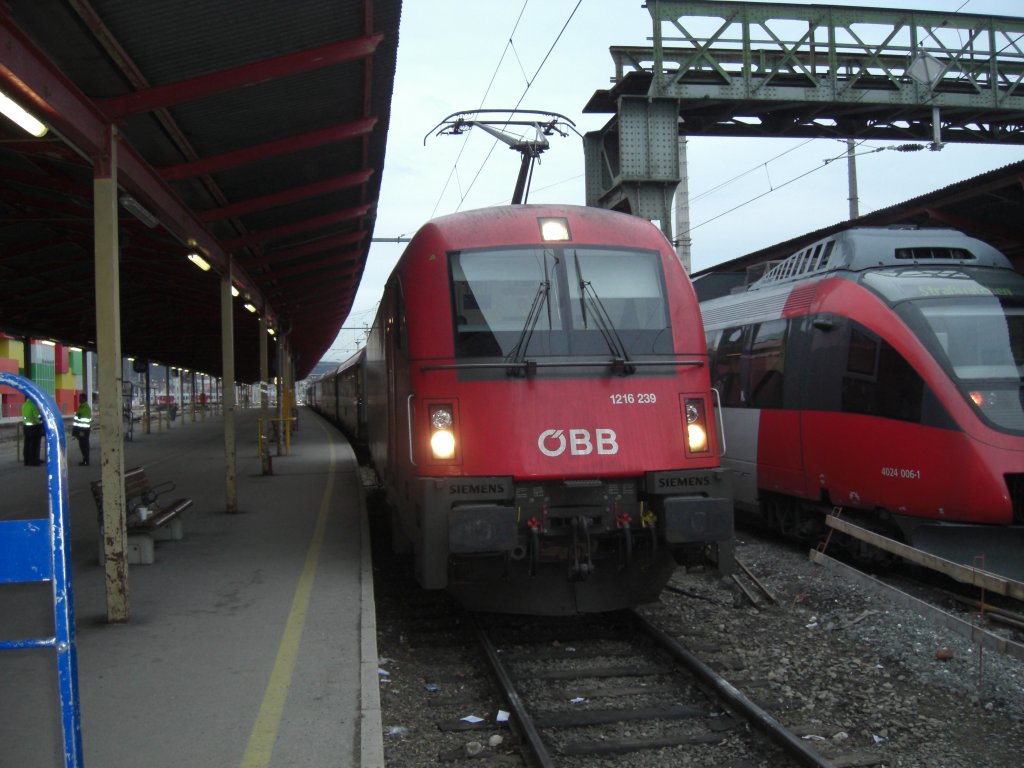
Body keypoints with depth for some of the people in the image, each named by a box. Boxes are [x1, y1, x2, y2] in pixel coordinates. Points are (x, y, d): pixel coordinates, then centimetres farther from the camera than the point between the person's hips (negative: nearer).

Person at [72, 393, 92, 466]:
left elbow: (85, 420, -21)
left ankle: (86, 461, -3)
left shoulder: (86, 408, -15)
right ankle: (84, 460, 19)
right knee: (82, 445, 13)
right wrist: (75, 430, 23)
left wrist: (82, 431, -23)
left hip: (83, 430, -10)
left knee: (84, 445, -6)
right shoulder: (81, 407, 16)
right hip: (81, 429, 10)